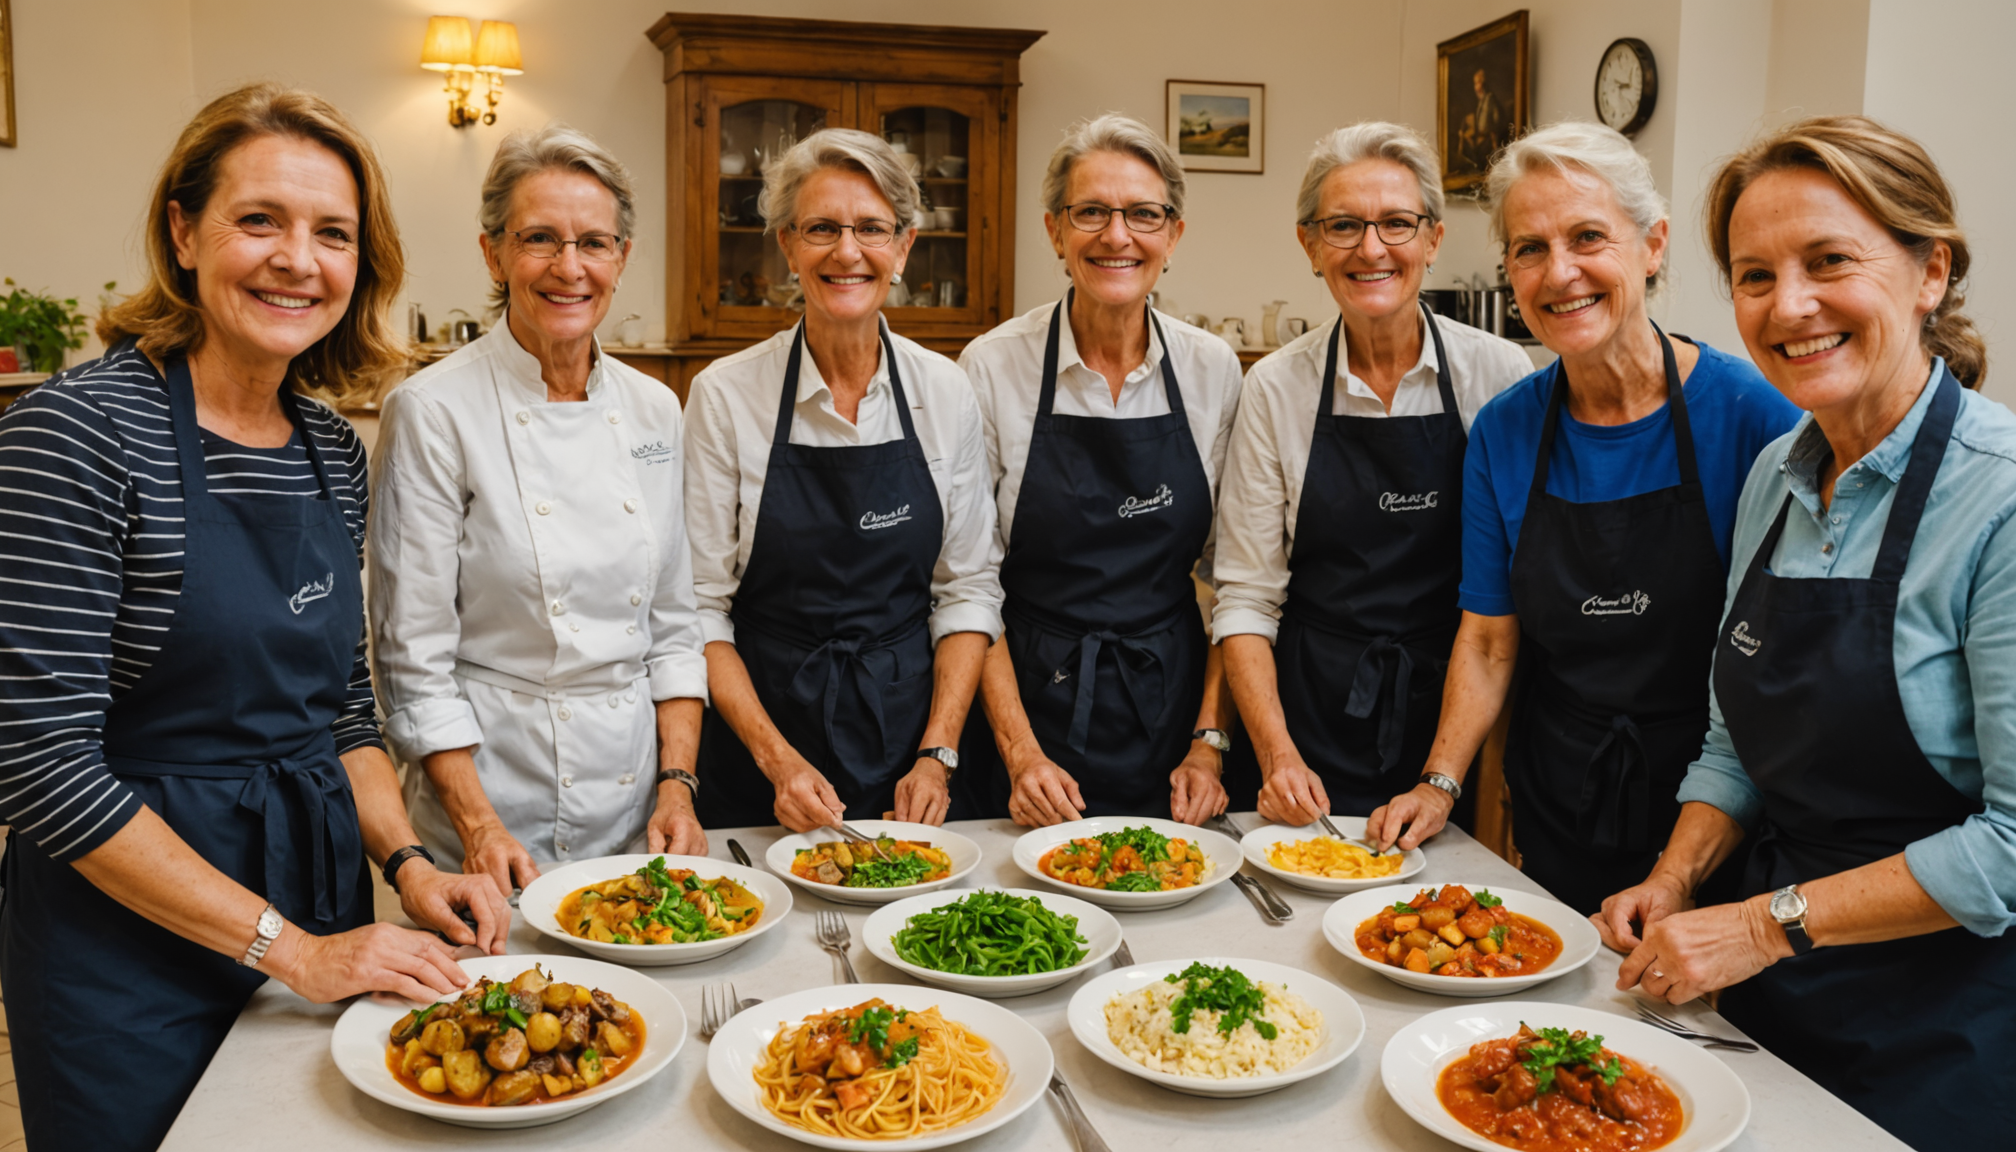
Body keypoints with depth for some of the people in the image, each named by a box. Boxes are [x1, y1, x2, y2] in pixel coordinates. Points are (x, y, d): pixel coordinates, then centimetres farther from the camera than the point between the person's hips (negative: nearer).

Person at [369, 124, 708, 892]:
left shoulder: (653, 410, 3)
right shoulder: (434, 411, -11)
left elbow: (673, 626, 6)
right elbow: (413, 658, -11)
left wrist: (677, 784, -2)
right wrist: (479, 827, -16)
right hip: (496, 790, -4)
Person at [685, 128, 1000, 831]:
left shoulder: (945, 391, -2)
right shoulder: (725, 394, -9)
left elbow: (969, 587, 1)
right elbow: (699, 604, -7)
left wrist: (937, 755, -7)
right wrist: (777, 757, -15)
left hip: (910, 726, 2)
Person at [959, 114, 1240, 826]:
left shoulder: (1213, 369, -1)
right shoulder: (991, 368, -8)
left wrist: (1210, 739, -5)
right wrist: (1020, 751, -13)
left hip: (1172, 707, 2)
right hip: (1035, 706, -2)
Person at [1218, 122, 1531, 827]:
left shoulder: (1498, 373, -3)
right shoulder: (1275, 388, -2)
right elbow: (1247, 595, -1)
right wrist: (1276, 752, -12)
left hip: (1458, 717, 0)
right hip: (1317, 722, 0)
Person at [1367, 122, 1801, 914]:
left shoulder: (1749, 413, -13)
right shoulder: (1504, 432, -2)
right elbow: (1489, 641, 4)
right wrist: (1441, 781, -8)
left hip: (1708, 815, -3)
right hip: (1554, 812, 3)